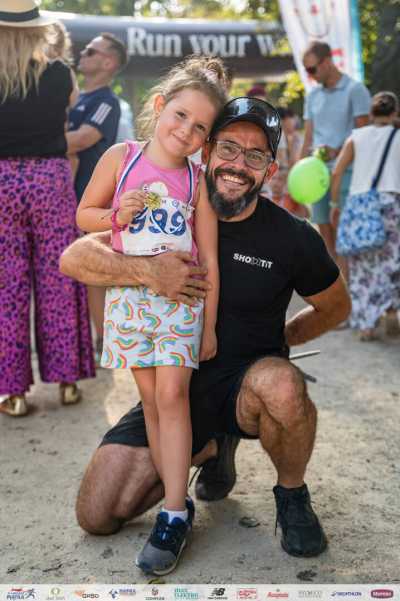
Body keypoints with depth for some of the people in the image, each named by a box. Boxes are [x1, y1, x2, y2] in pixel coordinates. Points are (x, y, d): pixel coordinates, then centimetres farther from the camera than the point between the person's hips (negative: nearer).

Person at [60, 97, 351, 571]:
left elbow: (336, 306, 9)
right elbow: (74, 258, -13)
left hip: (244, 381, -2)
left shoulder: (292, 237, -9)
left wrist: (277, 341, -1)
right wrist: (147, 270, -29)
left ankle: (292, 495, -6)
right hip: (175, 384, 3)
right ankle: (211, 450, 19)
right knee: (97, 515, -6)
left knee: (283, 386, -40)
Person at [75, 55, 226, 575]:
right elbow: (84, 215, 9)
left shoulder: (197, 181, 1)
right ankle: (176, 502, 15)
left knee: (171, 392, -11)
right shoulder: (121, 157, 1)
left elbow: (209, 256, 3)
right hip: (128, 294, 1)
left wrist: (209, 324, 3)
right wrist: (118, 215, -13)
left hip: (180, 296, -1)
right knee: (150, 397, 5)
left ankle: (173, 513, -6)